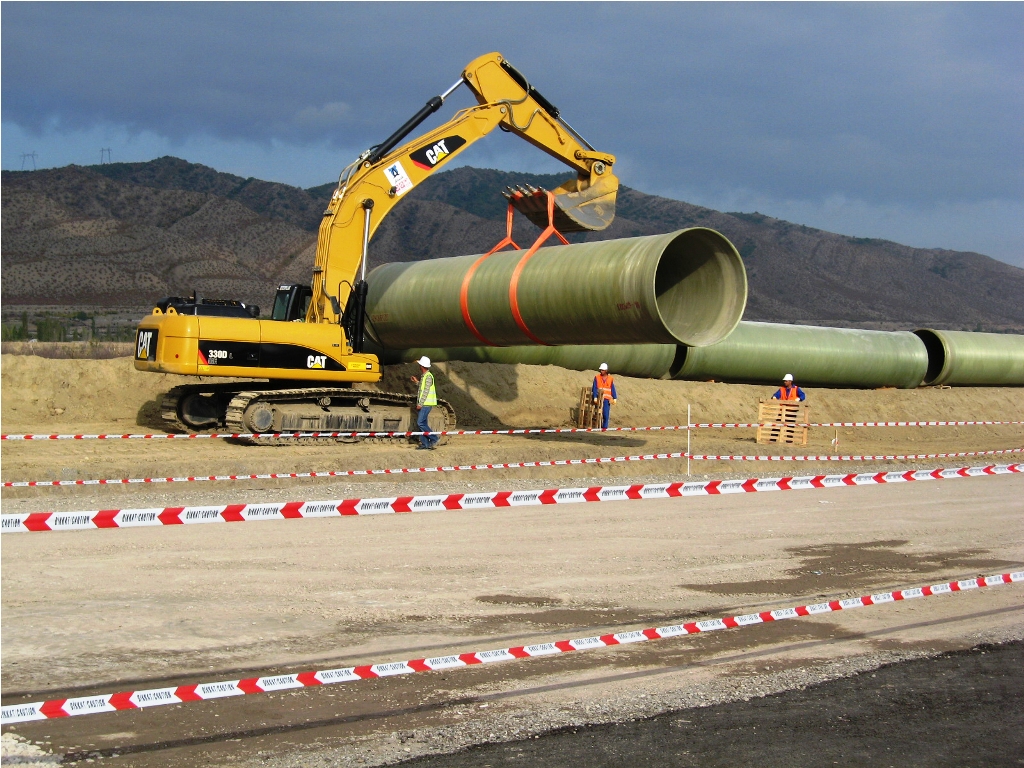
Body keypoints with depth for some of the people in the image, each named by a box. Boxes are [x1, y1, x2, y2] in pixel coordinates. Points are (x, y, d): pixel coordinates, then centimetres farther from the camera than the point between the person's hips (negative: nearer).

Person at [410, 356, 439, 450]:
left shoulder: (428, 376, -13)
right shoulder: (423, 376, 16)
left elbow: (426, 391, -18)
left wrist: (420, 403, -19)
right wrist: (417, 381, 26)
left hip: (425, 404, -10)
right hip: (422, 404, 10)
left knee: (421, 423, -14)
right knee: (421, 423, 7)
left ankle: (434, 439, -8)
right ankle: (425, 444, 8)